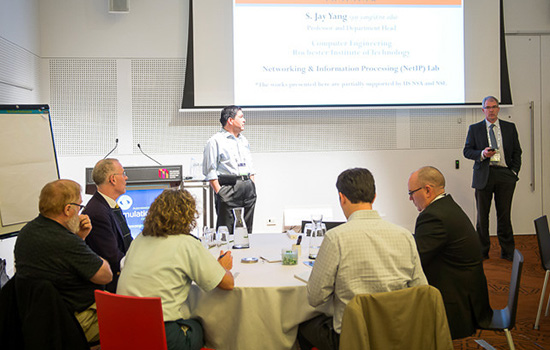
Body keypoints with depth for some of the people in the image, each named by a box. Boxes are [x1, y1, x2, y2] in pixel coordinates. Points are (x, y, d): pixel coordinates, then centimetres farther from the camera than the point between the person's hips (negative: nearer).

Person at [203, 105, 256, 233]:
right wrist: (219, 193, -14)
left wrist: (252, 187, 14)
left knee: (247, 230, 10)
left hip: (248, 187, 7)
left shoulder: (244, 140, 19)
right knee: (226, 232, -5)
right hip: (228, 188, -7)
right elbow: (210, 171, -8)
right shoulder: (216, 141, -4)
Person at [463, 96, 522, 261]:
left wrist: (514, 171, 1)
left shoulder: (510, 127, 11)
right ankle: (482, 251, 15)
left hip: (505, 175, 1)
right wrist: (482, 154, -14)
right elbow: (467, 151, 4)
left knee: (504, 215, 4)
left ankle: (508, 252, 14)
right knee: (482, 216, 4)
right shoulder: (475, 128, 7)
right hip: (484, 175, -1)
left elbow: (517, 151, 12)